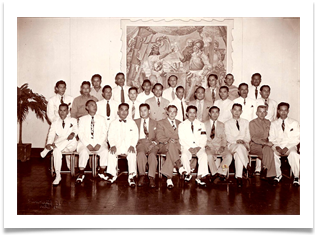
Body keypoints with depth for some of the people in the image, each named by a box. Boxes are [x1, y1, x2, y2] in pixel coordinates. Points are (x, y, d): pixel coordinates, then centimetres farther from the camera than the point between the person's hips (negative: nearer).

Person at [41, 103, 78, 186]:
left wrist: (73, 133, -32)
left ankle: (48, 149, -27)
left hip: (71, 145, -1)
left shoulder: (73, 121, 11)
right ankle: (58, 176, -27)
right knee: (57, 150, -35)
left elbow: (76, 130, -7)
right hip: (59, 145, 1)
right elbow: (51, 135, 0)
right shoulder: (55, 123, 13)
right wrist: (48, 144, -21)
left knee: (71, 137, -35)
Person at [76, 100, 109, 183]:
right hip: (85, 143, -1)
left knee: (105, 151, -29)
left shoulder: (101, 118, 13)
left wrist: (99, 144, -11)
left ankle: (102, 172, -12)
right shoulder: (82, 119, 10)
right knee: (83, 152, -32)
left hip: (99, 143, 1)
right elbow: (80, 133, 1)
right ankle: (81, 174, -17)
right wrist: (88, 144, -14)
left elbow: (104, 133, 5)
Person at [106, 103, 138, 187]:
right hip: (117, 146, 1)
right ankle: (113, 174, -14)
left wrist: (132, 145, -12)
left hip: (128, 146, -1)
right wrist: (112, 145, -13)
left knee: (132, 154, -32)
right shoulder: (113, 123, 11)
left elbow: (135, 136, 4)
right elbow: (110, 136, 5)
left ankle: (131, 176, -24)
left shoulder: (132, 122, 10)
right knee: (111, 153, -30)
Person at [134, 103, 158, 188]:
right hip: (140, 143, 0)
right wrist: (137, 142, -5)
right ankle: (142, 176, -31)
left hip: (151, 143, 0)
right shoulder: (135, 122, 22)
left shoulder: (154, 123, 21)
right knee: (141, 154, -36)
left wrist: (154, 143, -5)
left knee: (152, 155, -34)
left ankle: (151, 178, -36)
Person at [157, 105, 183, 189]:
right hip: (164, 147, -1)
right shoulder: (161, 123, 14)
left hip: (177, 146, 2)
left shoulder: (180, 124, 24)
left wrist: (176, 141, -7)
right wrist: (168, 140, -18)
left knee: (170, 154, -36)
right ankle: (180, 168, -48)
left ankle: (168, 178, -40)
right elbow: (159, 137, 1)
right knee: (171, 145, -39)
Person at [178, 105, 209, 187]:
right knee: (184, 156, -33)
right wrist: (189, 148, -15)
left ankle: (199, 177, -28)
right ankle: (188, 173, -10)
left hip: (199, 147, 1)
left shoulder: (201, 125, 15)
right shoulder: (182, 125, 9)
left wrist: (199, 147, -13)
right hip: (186, 147, -1)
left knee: (204, 155, -31)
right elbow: (182, 140, -1)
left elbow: (203, 139, 6)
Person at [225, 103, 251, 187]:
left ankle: (239, 177, -38)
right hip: (232, 146, -1)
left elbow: (248, 137, 11)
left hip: (244, 146, 1)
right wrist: (237, 141, -20)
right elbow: (228, 138, 0)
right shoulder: (227, 123, 13)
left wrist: (244, 141, -12)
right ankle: (247, 164, -35)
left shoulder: (246, 122, 20)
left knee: (238, 154, -36)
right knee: (240, 146, -40)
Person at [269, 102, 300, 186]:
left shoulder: (294, 123, 7)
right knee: (274, 153, -33)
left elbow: (296, 138, 0)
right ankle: (278, 175, -15)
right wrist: (276, 147, -15)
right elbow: (271, 138, 6)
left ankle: (296, 177, -20)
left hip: (290, 147, -1)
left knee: (293, 154, -35)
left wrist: (287, 148, -15)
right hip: (278, 146, 1)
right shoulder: (274, 124, 11)